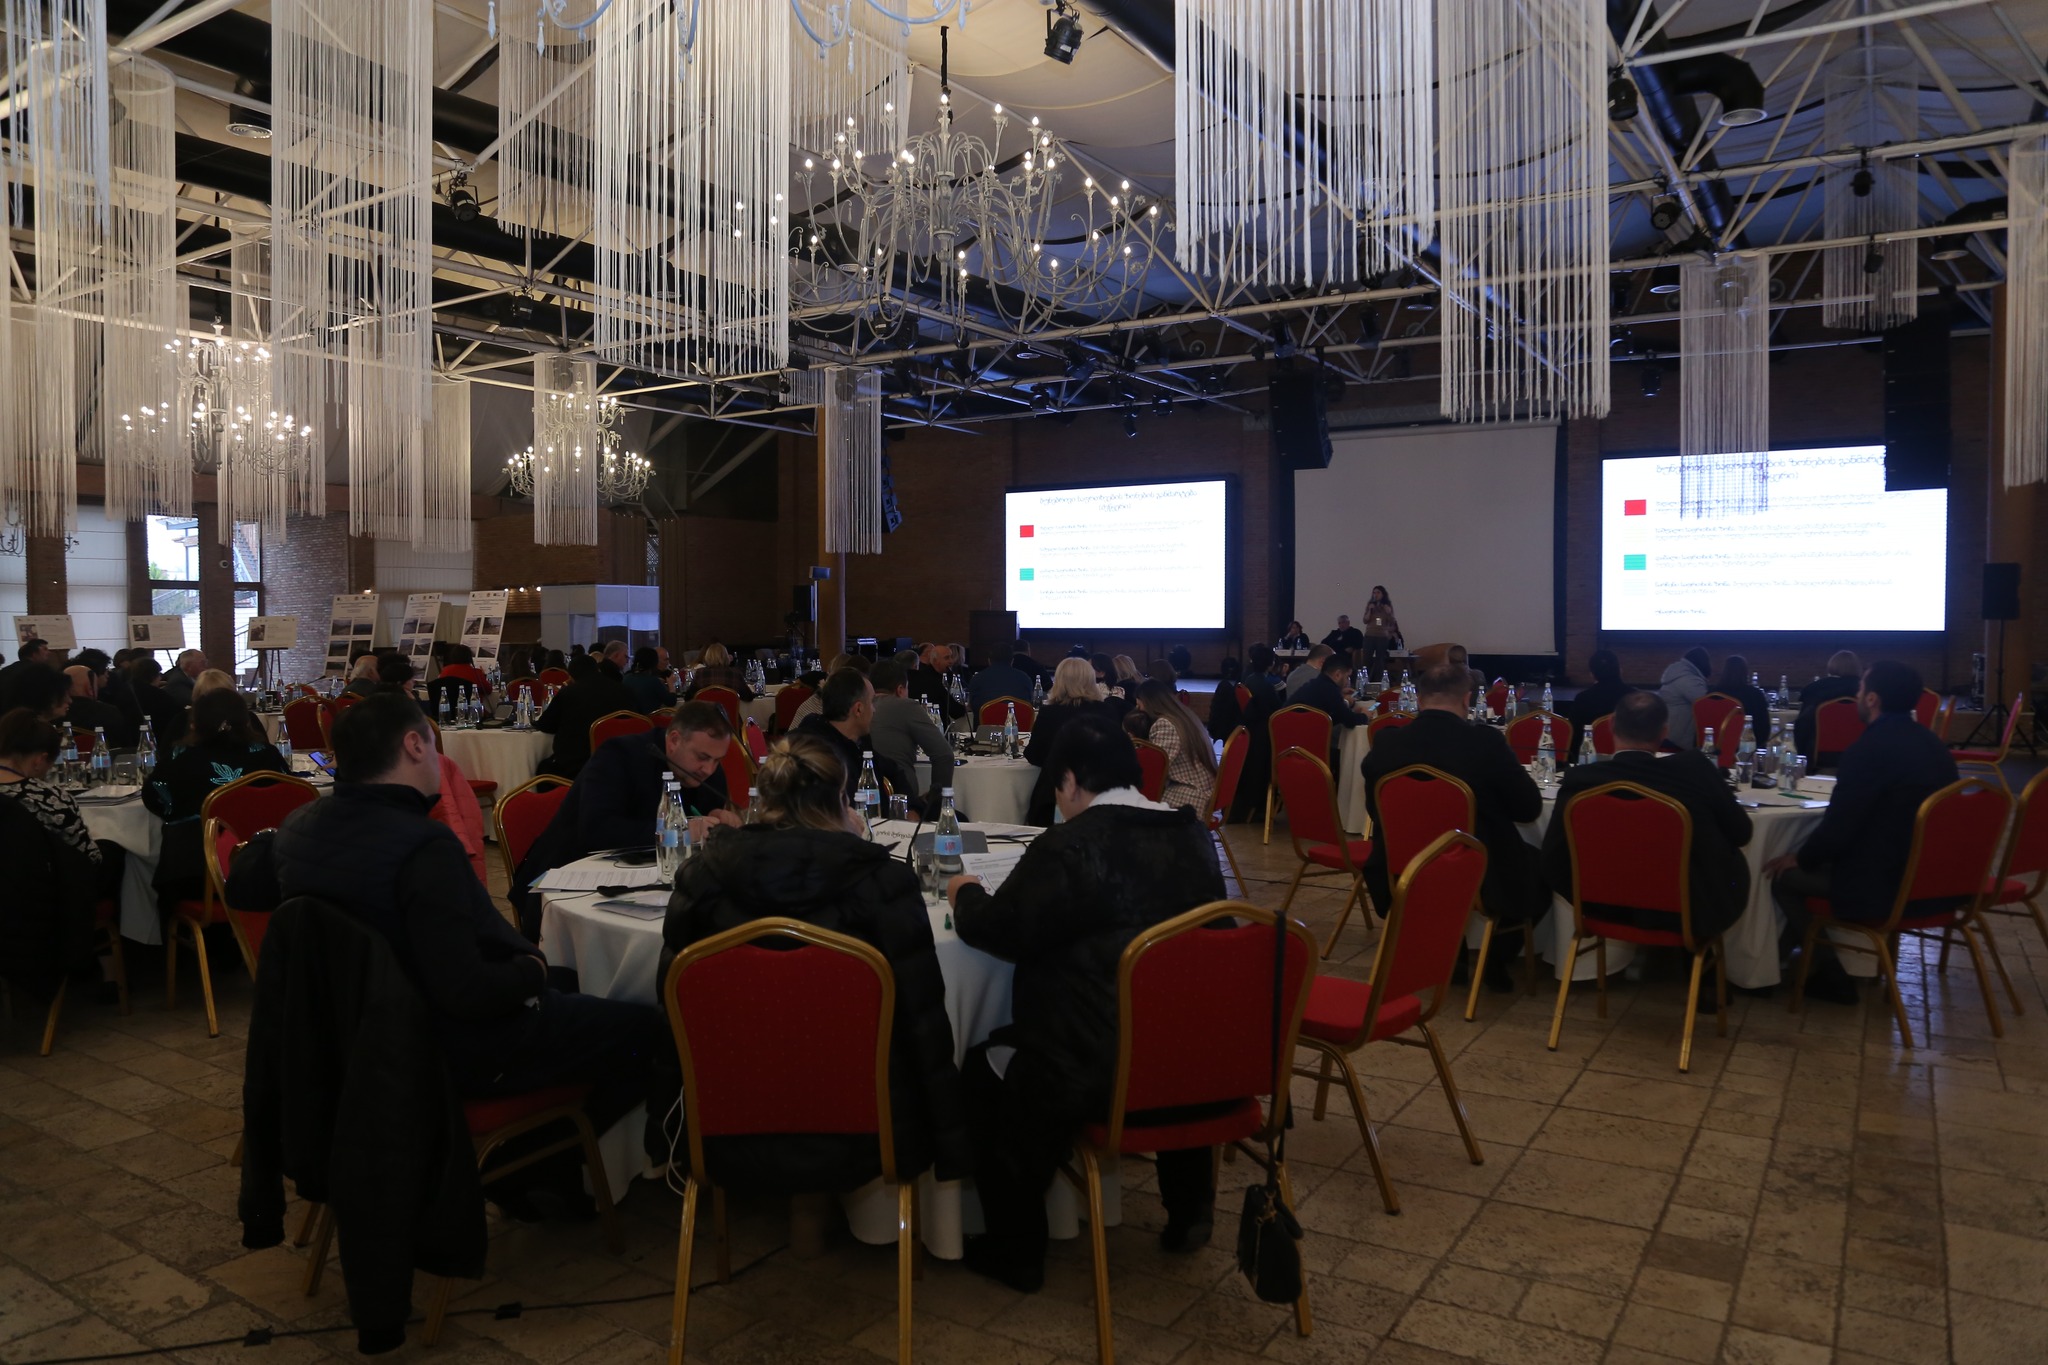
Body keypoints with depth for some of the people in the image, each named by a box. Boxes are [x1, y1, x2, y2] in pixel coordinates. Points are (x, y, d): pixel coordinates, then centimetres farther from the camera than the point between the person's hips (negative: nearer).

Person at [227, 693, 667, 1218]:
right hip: (459, 1056, -9)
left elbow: (243, 888, 16)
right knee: (648, 1028, 0)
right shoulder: (425, 846, -31)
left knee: (565, 989, 28)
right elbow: (465, 991, -32)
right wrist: (531, 971, -14)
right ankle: (536, 1167, 13)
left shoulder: (299, 825, -4)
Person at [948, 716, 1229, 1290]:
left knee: (984, 1070, 16)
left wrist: (966, 894, 12)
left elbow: (998, 930, -10)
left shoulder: (1070, 846, -17)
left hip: (1103, 1073, -6)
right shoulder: (1193, 836, 4)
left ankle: (1016, 1251, 25)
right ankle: (1189, 1210, 47)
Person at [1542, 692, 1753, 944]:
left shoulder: (1581, 778, -17)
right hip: (1693, 910, -2)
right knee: (1733, 862, 26)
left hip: (1610, 910, 2)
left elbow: (1553, 864, -12)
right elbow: (1741, 832, -3)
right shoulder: (1693, 768, -20)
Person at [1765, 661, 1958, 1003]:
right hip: (1927, 876, 9)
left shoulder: (1870, 749, -21)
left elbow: (1836, 828, -19)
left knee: (1783, 872, 9)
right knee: (1803, 861, 23)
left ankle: (1828, 972, 14)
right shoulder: (1931, 743, 7)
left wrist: (1799, 858, 1)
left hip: (1882, 887, -9)